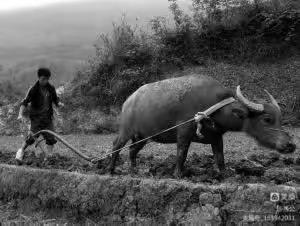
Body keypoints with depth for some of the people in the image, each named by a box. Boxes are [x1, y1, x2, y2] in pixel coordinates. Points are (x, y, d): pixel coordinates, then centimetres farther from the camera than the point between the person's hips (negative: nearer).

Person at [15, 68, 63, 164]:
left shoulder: (51, 88, 4)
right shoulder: (33, 89, -9)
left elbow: (55, 100, 15)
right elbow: (25, 102, -12)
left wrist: (59, 104, -9)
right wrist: (21, 114, -27)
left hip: (48, 117, 4)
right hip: (36, 117, -4)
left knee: (51, 138, 1)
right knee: (31, 137, -15)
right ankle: (21, 151, 7)